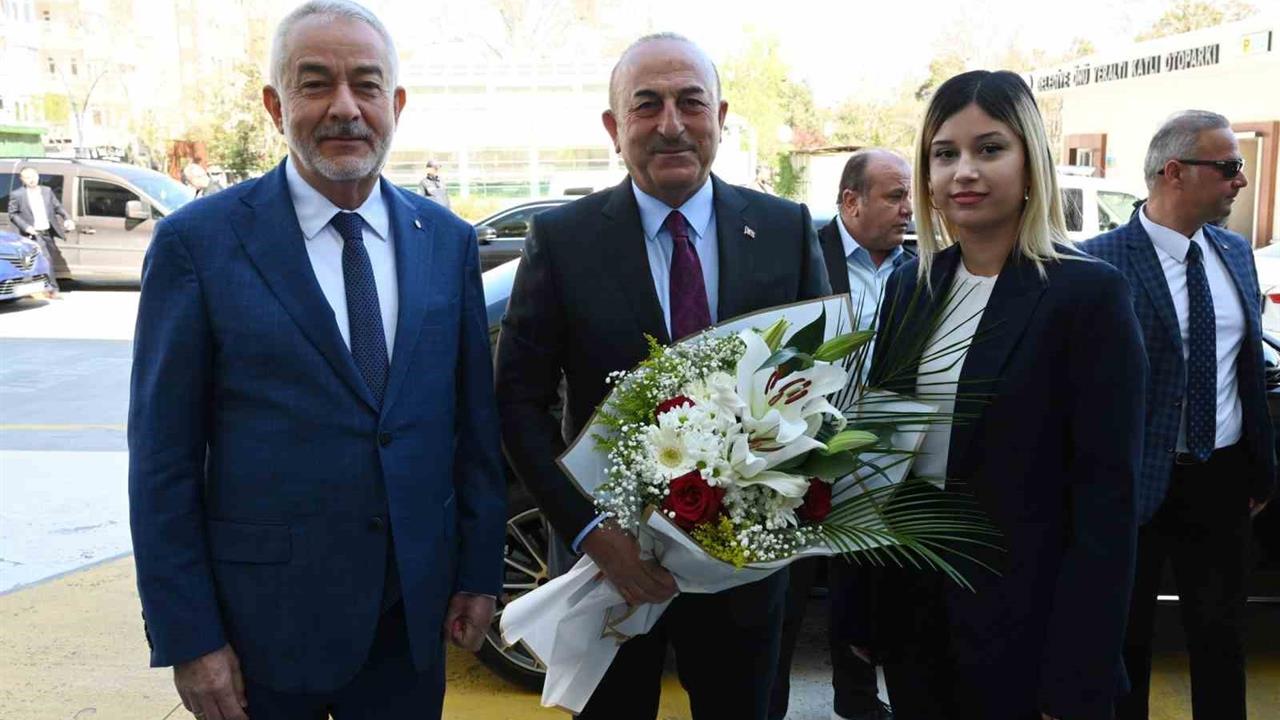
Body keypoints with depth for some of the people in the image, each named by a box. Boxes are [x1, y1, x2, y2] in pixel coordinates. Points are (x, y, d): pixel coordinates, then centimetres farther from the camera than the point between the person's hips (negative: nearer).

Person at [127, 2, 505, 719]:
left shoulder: (449, 240, 2)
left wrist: (480, 575, 5)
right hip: (262, 624, -3)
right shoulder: (198, 241, -8)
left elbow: (475, 420, 6)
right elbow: (163, 457, -7)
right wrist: (188, 638, -8)